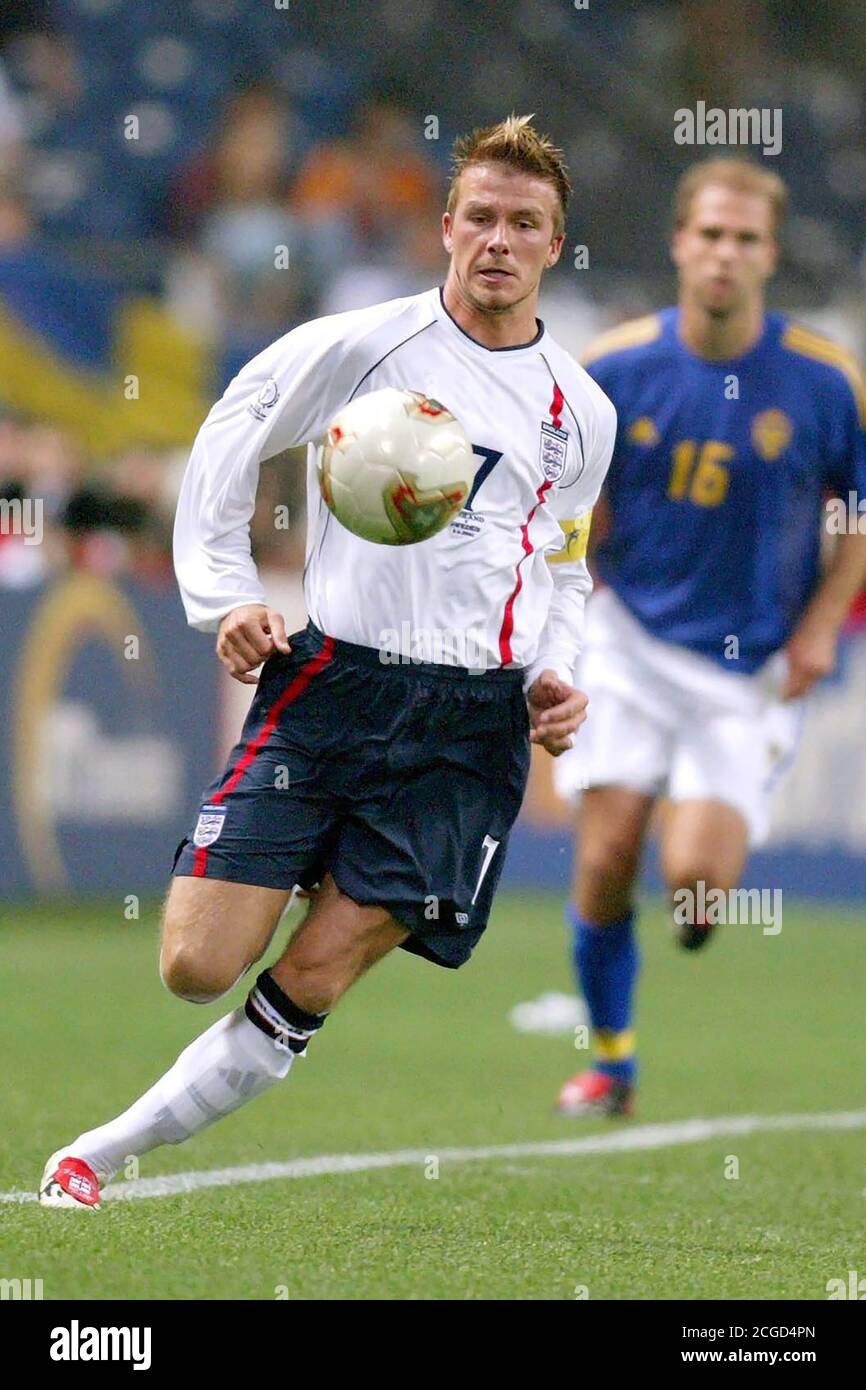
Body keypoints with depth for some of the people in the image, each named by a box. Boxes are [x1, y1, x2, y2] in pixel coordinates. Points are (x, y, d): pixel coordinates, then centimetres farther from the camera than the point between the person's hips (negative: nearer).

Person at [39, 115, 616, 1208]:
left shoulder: (582, 412, 12)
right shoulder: (360, 345, 1)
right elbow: (223, 444, 11)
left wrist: (551, 678, 7)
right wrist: (223, 597, 1)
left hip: (475, 719, 2)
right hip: (328, 677, -2)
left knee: (312, 981, -8)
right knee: (197, 967, -14)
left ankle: (99, 1156, 3)